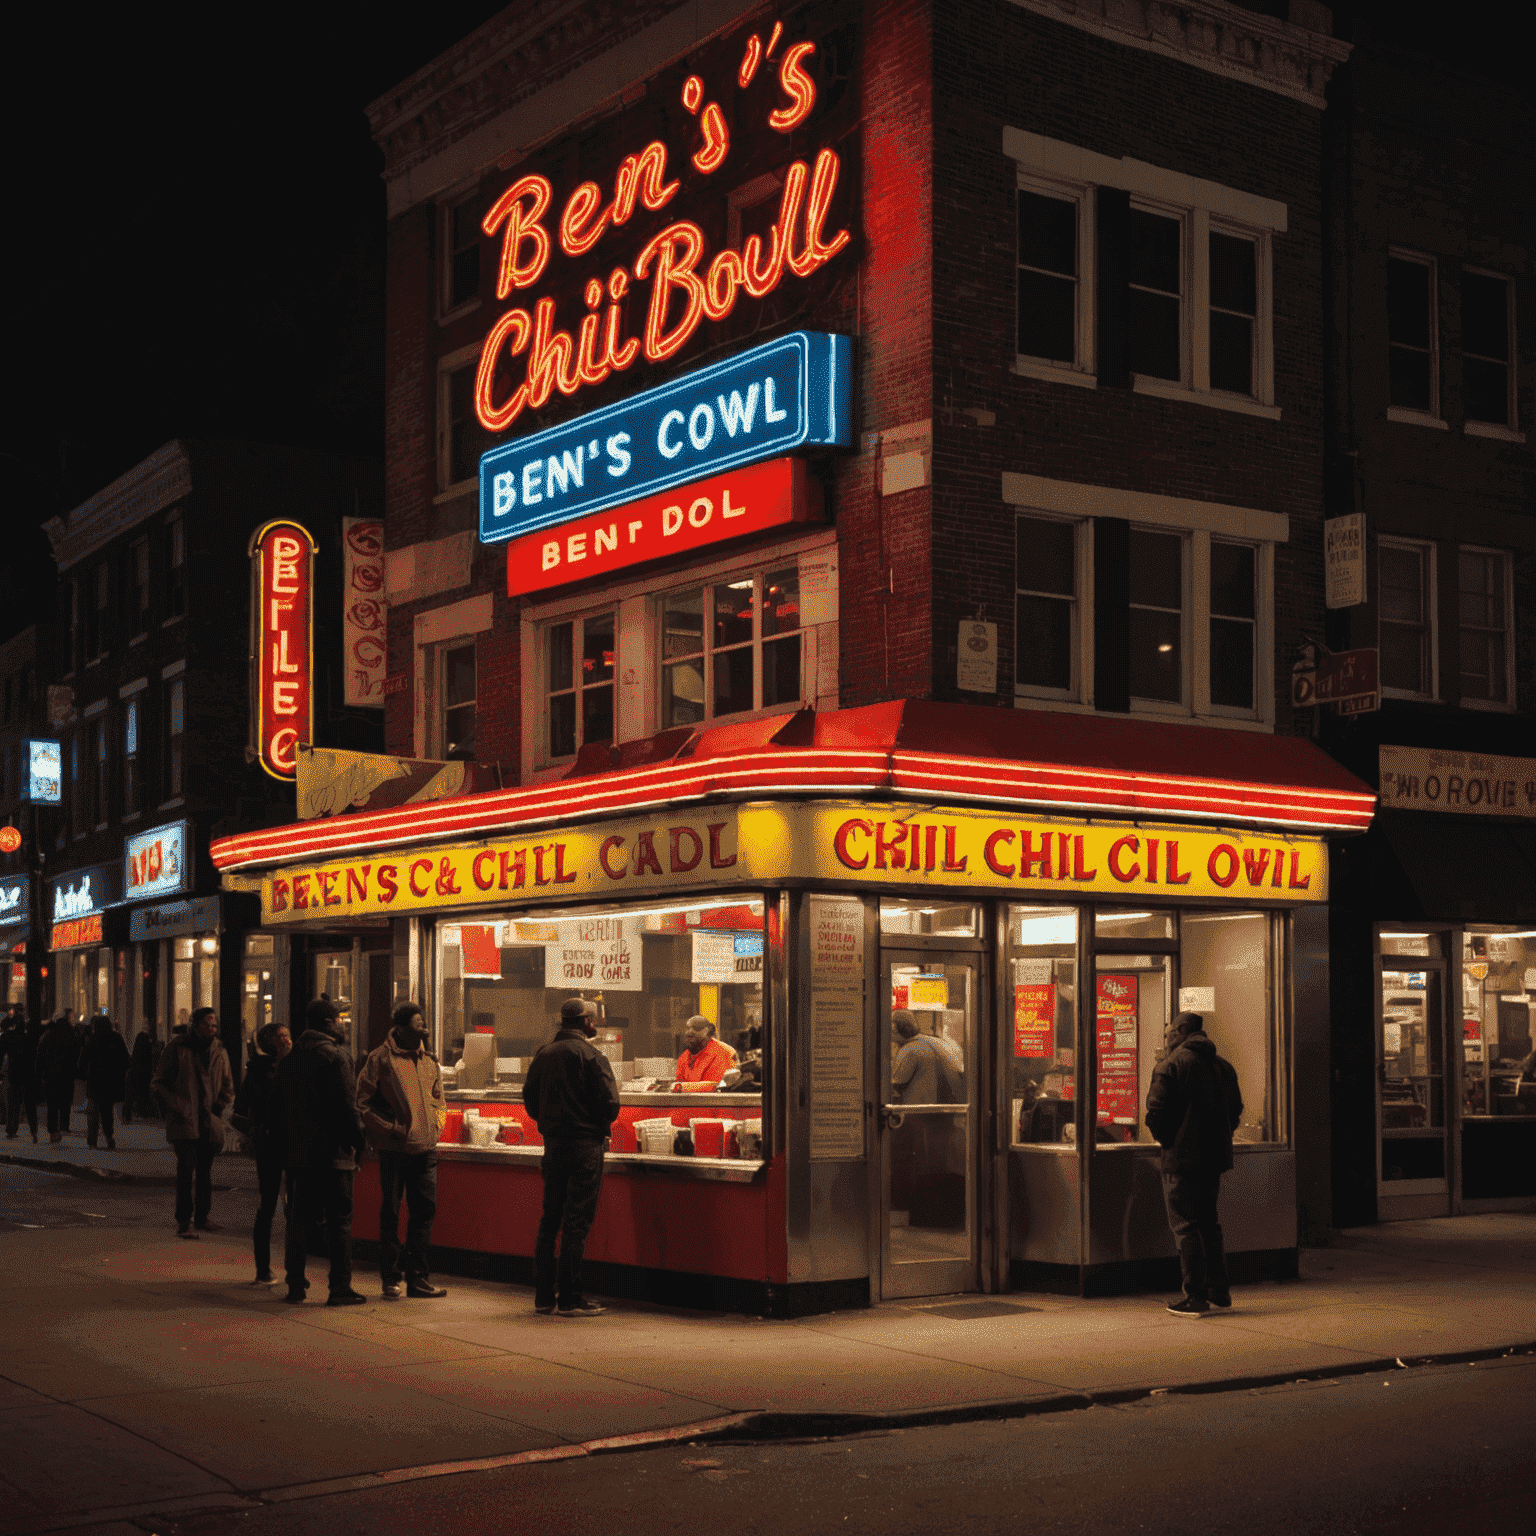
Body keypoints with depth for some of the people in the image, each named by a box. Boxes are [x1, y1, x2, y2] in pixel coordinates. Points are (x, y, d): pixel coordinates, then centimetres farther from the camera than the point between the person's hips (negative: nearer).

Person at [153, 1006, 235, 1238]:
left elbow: (227, 1086, 20)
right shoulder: (177, 1047, -1)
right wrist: (173, 1107, -8)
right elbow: (161, 1081, 2)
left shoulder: (219, 1052, 10)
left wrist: (218, 1107, 4)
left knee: (205, 1169, 11)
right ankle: (184, 1221, -8)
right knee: (187, 1168, -12)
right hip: (184, 1119, -4)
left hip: (209, 1121, 5)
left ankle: (202, 1216, 23)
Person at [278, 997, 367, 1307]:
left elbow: (279, 1106, 15)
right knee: (339, 1219, -2)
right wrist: (357, 1142, -8)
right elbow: (347, 1106, -15)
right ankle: (340, 1287, -3)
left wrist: (286, 1145, 19)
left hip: (297, 1151, 7)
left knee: (298, 1219, 11)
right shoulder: (337, 1056, -10)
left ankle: (295, 1284, 12)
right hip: (332, 1150, -7)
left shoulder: (289, 1059, 13)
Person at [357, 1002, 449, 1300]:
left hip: (425, 1147, 5)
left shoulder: (429, 1061, 14)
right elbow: (362, 1102, -5)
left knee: (424, 1210, 5)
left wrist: (436, 1126, 9)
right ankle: (390, 1278, 10)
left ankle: (418, 1278, 14)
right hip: (394, 1149, -5)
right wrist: (389, 1128, -10)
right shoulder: (381, 1058, -4)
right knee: (390, 1213, 2)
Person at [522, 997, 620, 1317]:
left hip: (552, 1143, 6)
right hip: (585, 1145, -6)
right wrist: (600, 1129, 3)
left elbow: (529, 1100, 11)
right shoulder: (590, 1055, -11)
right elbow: (609, 1102, -15)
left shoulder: (543, 1054, 9)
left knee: (549, 1220, 13)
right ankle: (570, 1298, -3)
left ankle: (544, 1295, 16)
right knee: (577, 1223, -3)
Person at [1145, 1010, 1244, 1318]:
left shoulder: (1170, 1065, -10)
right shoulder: (1223, 1065, 12)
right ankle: (1219, 1290, 21)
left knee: (1185, 1226, -2)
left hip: (1182, 1157, -7)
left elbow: (1156, 1113, -16)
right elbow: (1235, 1112, 14)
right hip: (1215, 1156, 7)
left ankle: (1195, 1297, -2)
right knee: (1208, 1223, 19)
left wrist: (1164, 1139, 0)